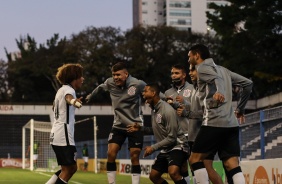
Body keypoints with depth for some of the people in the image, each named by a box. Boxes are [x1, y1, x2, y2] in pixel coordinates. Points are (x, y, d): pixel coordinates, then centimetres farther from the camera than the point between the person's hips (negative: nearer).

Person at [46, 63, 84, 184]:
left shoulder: (62, 90, 21)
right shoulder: (68, 89, -9)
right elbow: (68, 97, -36)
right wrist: (74, 102, -59)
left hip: (56, 135, 10)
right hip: (64, 135, -10)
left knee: (71, 168, 14)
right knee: (68, 169, -7)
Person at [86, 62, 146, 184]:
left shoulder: (138, 84, -18)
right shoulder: (110, 83, -6)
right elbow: (100, 87, 18)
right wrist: (90, 96, 32)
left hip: (135, 126, -3)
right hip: (118, 125, 3)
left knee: (134, 157, -3)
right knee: (111, 153, -7)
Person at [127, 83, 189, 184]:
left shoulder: (168, 110, -20)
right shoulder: (154, 109, 7)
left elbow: (172, 138, -21)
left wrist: (153, 147, -18)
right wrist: (140, 128, 7)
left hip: (177, 145, -9)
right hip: (165, 149, 9)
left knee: (173, 172, -33)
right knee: (153, 176, 9)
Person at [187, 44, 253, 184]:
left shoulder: (202, 67, 3)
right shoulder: (222, 69, 24)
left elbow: (216, 78, -19)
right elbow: (247, 84, 23)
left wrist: (218, 92, -39)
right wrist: (240, 109, 29)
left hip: (214, 122, -7)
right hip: (232, 123, 7)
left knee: (195, 159, 4)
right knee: (232, 166, 1)